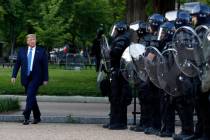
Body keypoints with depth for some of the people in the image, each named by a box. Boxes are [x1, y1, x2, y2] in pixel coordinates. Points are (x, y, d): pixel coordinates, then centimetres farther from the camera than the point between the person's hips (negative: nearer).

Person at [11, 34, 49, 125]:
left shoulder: (41, 51, 1)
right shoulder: (22, 51, 9)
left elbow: (45, 66, 2)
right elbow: (17, 64, 10)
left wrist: (45, 79, -1)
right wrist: (14, 76, 1)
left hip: (36, 78, -4)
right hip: (25, 78, 4)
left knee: (30, 96, -16)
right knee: (31, 97, 9)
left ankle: (26, 117, -16)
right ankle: (37, 117, 21)